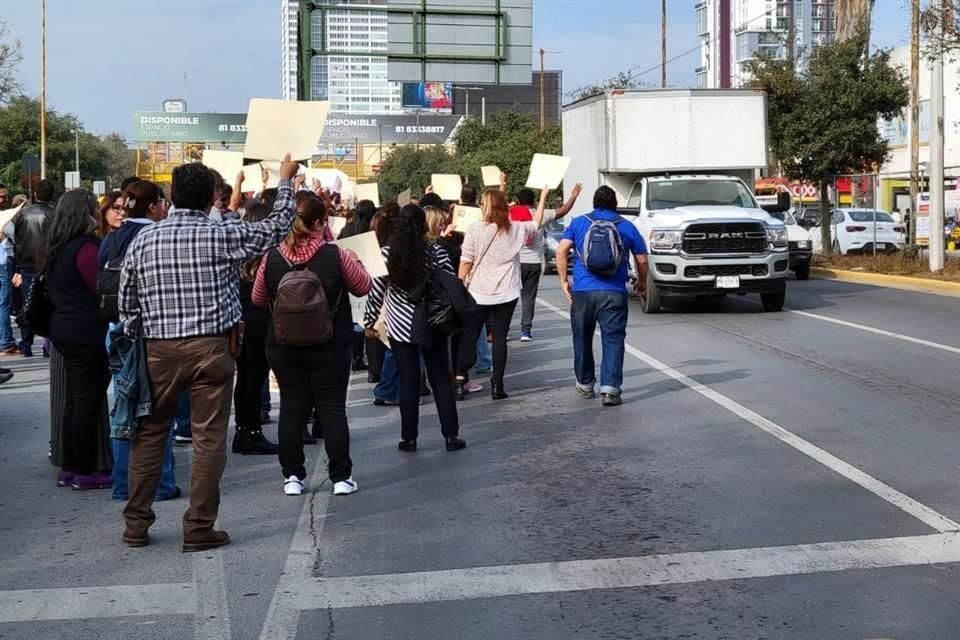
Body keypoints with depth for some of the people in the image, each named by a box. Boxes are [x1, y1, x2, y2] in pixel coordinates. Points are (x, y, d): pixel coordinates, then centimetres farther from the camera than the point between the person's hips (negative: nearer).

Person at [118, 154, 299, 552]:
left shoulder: (144, 239, 1)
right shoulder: (222, 236, -6)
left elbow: (126, 302, 4)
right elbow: (276, 229, 7)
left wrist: (136, 342, 18)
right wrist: (286, 180, 19)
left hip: (160, 349, 3)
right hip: (211, 348, -3)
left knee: (150, 433, 14)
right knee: (209, 438, 3)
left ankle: (136, 525, 19)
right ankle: (199, 529, 6)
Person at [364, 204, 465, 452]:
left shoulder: (387, 254, -8)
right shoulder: (437, 253, -8)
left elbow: (376, 292, -2)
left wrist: (369, 322, 10)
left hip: (400, 328, 0)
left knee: (408, 382, 7)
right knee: (441, 380, 9)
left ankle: (409, 439, 12)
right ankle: (450, 435, 10)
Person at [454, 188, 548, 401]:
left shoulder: (475, 230, -8)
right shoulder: (516, 229, 2)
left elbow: (466, 262, -8)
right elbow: (537, 224, 22)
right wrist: (543, 198, 32)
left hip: (478, 293, -1)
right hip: (506, 293, 2)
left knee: (469, 336, 9)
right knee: (500, 338, 5)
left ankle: (460, 381, 5)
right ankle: (497, 385, 5)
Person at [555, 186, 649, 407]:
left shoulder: (579, 223, 9)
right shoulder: (626, 226, 10)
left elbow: (561, 251, -3)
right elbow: (642, 260, 11)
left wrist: (563, 280, 5)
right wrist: (642, 281, 29)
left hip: (582, 291, 1)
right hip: (614, 293, -1)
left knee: (582, 339, 15)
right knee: (613, 340, -1)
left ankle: (585, 385, 26)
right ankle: (610, 388, -13)